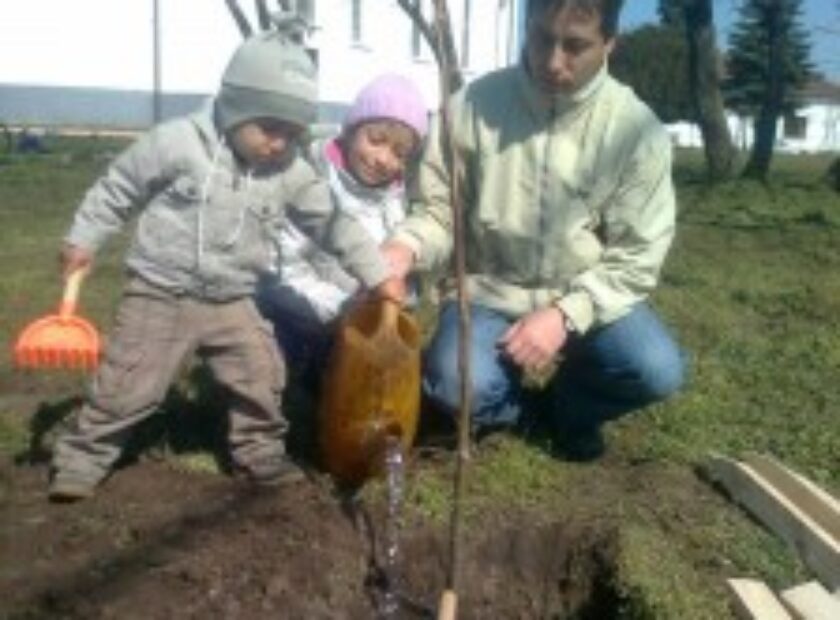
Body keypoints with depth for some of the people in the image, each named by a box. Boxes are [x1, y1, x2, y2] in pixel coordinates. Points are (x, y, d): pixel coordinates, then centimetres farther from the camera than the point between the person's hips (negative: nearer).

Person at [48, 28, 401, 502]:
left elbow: (333, 222, 1)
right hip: (161, 295, -4)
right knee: (128, 386, -1)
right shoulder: (178, 142, -14)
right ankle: (81, 459, 18)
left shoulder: (291, 172, -4)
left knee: (263, 378, 7)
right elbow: (118, 189, -2)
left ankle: (260, 452, 29)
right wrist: (83, 239, 1)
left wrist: (378, 273, -3)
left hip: (232, 302, 4)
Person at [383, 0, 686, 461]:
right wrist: (406, 247, -25)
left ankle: (567, 405, 13)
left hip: (585, 298, 1)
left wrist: (565, 314, -23)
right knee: (456, 385, -29)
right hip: (490, 292, 0)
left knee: (658, 370, -24)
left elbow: (635, 257, -10)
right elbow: (441, 209, -3)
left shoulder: (637, 130, -12)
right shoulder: (475, 105, -12)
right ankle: (517, 403, 12)